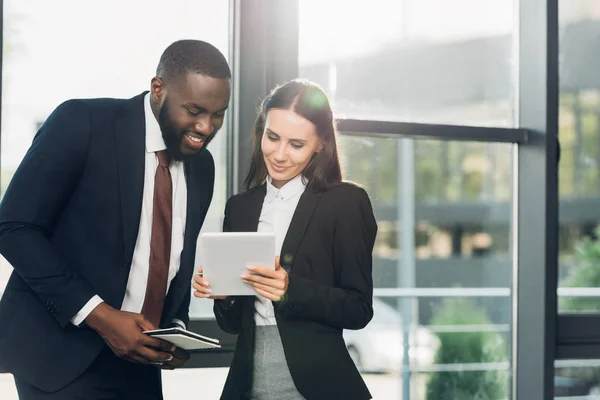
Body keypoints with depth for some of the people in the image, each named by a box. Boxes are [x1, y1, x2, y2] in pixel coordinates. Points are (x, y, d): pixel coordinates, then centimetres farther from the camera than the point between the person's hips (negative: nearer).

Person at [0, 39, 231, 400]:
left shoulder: (202, 166, 7)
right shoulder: (82, 123, -11)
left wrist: (177, 328, -2)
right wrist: (99, 315, -20)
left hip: (136, 357, 6)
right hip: (62, 351, -6)